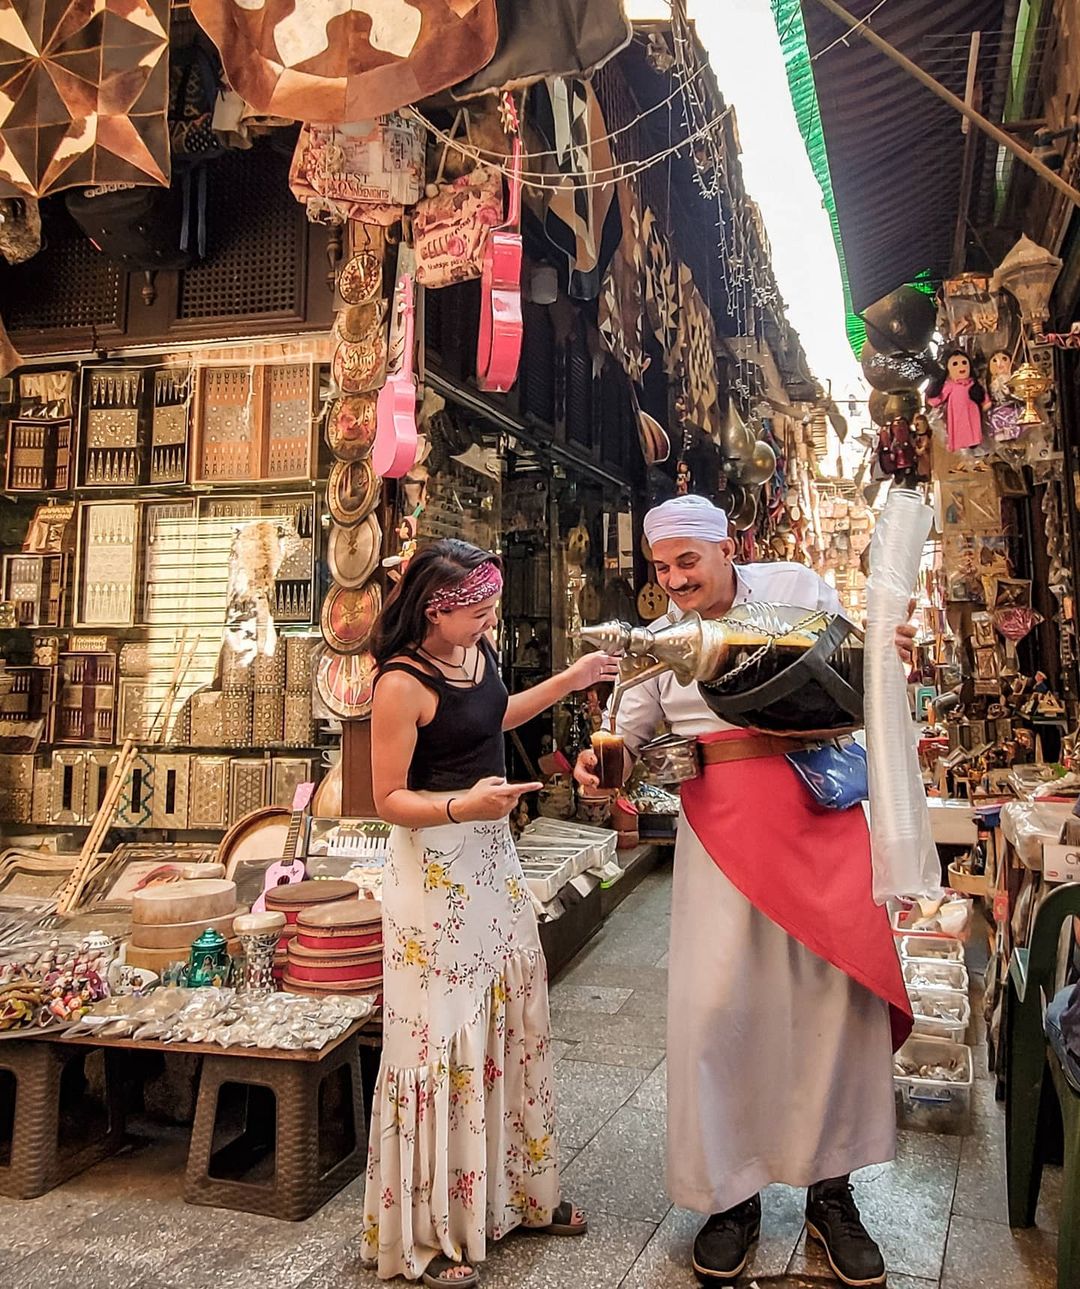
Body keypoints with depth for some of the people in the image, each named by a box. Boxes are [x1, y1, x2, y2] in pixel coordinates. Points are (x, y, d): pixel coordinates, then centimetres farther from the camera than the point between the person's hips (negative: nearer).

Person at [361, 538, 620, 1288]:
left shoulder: (478, 652, 2)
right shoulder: (402, 683, -21)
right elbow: (389, 799, -16)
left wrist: (574, 679, 19)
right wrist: (464, 805, -32)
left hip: (492, 852, 8)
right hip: (435, 866, -8)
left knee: (513, 1018, 16)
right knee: (441, 1036, 2)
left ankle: (516, 1189, 36)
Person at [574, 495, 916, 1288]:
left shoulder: (799, 589, 4)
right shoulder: (662, 637, 8)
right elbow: (634, 729, 11)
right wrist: (601, 758, -8)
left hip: (824, 810, 0)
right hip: (722, 825, 1)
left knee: (839, 989, 3)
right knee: (716, 1000, -1)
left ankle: (831, 1191, 24)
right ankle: (731, 1194, 20)